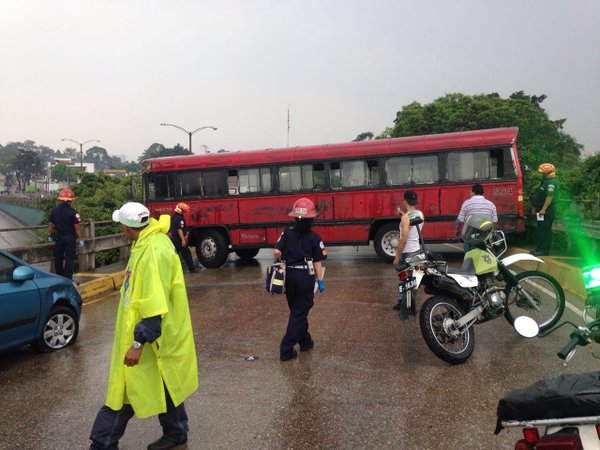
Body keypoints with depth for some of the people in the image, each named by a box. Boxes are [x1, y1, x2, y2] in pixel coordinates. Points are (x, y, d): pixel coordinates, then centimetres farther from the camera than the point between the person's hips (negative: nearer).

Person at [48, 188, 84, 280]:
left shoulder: (54, 210, -1)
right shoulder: (73, 212, -15)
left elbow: (50, 224, 5)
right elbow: (77, 227, -15)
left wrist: (50, 235, 18)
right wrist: (80, 239, -8)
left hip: (58, 237, 4)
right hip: (70, 238, -4)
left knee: (58, 257, 17)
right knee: (69, 259, 1)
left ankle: (59, 276, 28)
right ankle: (68, 278, 0)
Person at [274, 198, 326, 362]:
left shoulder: (287, 233, -2)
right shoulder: (314, 237, -7)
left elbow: (277, 252, -10)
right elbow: (317, 261, -7)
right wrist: (320, 280, 2)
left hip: (289, 276, 4)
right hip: (305, 277, -3)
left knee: (297, 310, 20)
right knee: (299, 313, 3)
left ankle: (305, 341, 33)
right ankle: (286, 349, 1)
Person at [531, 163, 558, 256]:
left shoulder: (551, 182, -16)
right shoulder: (545, 181, 18)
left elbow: (550, 197, -25)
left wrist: (543, 209, -29)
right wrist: (536, 207, 23)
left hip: (547, 210, -11)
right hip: (542, 209, 11)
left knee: (545, 230, -7)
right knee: (541, 229, 14)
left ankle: (544, 250, -3)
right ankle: (539, 248, 21)